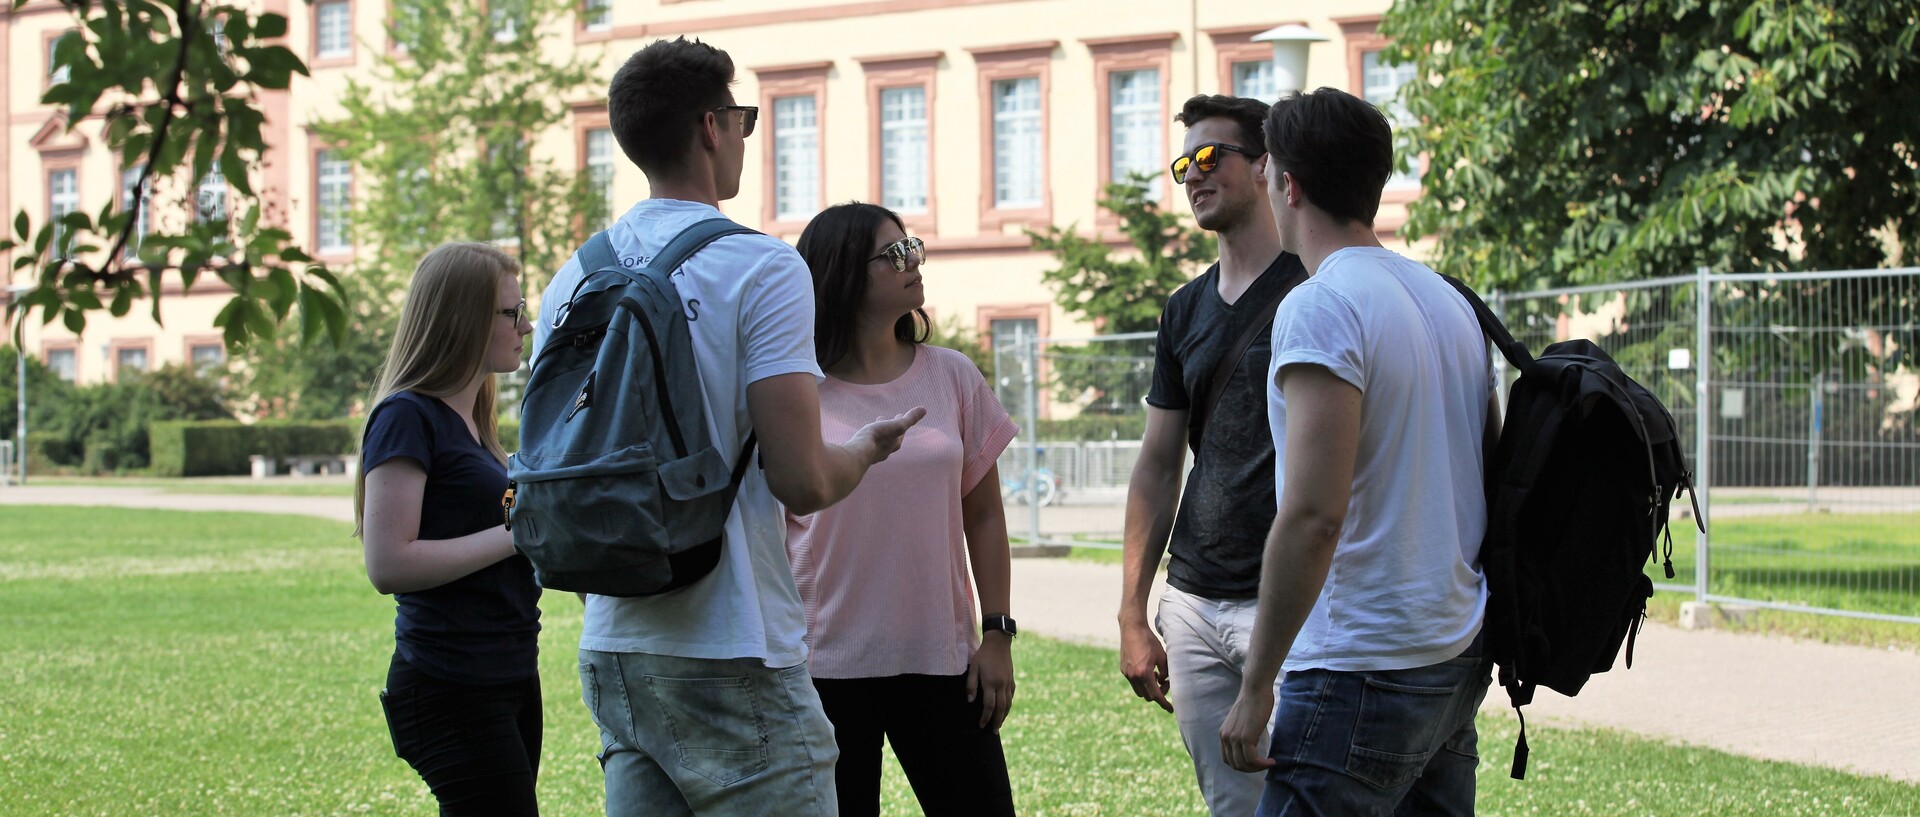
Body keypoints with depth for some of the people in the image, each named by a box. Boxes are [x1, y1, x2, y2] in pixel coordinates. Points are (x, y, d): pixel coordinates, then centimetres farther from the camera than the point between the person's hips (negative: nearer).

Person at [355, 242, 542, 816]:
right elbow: (389, 564, -20)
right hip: (451, 687, -9)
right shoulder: (408, 417, -11)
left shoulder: (469, 422, 17)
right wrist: (517, 533, -18)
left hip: (509, 678, 9)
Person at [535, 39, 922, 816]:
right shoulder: (761, 267, -10)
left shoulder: (572, 281, 9)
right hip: (731, 662, -7)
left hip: (612, 655, 7)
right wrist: (865, 448, 5)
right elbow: (802, 482, -16)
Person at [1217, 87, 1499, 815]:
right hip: (1459, 655, 9)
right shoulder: (1449, 299, 13)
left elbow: (1313, 515, -21)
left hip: (1363, 668, -9)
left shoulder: (1320, 307, -14)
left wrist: (1256, 686, -16)